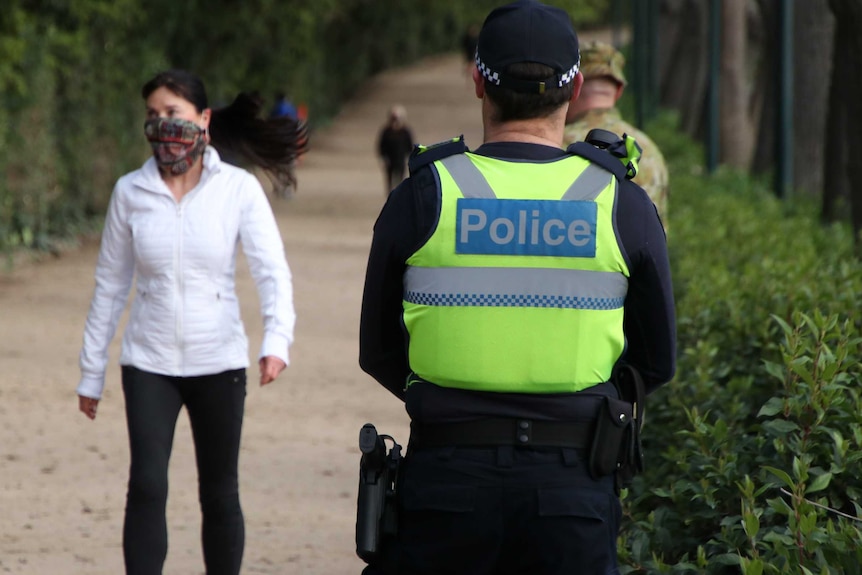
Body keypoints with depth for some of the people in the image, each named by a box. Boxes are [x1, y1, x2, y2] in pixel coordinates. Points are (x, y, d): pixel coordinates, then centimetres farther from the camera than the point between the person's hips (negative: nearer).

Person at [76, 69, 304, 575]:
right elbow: (110, 286, 8)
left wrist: (277, 341, -31)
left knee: (220, 495, 8)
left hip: (219, 363, -1)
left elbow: (273, 272, -13)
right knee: (146, 487, -13)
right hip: (149, 363, 1)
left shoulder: (239, 190, -5)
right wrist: (92, 373, 10)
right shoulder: (131, 192, 1)